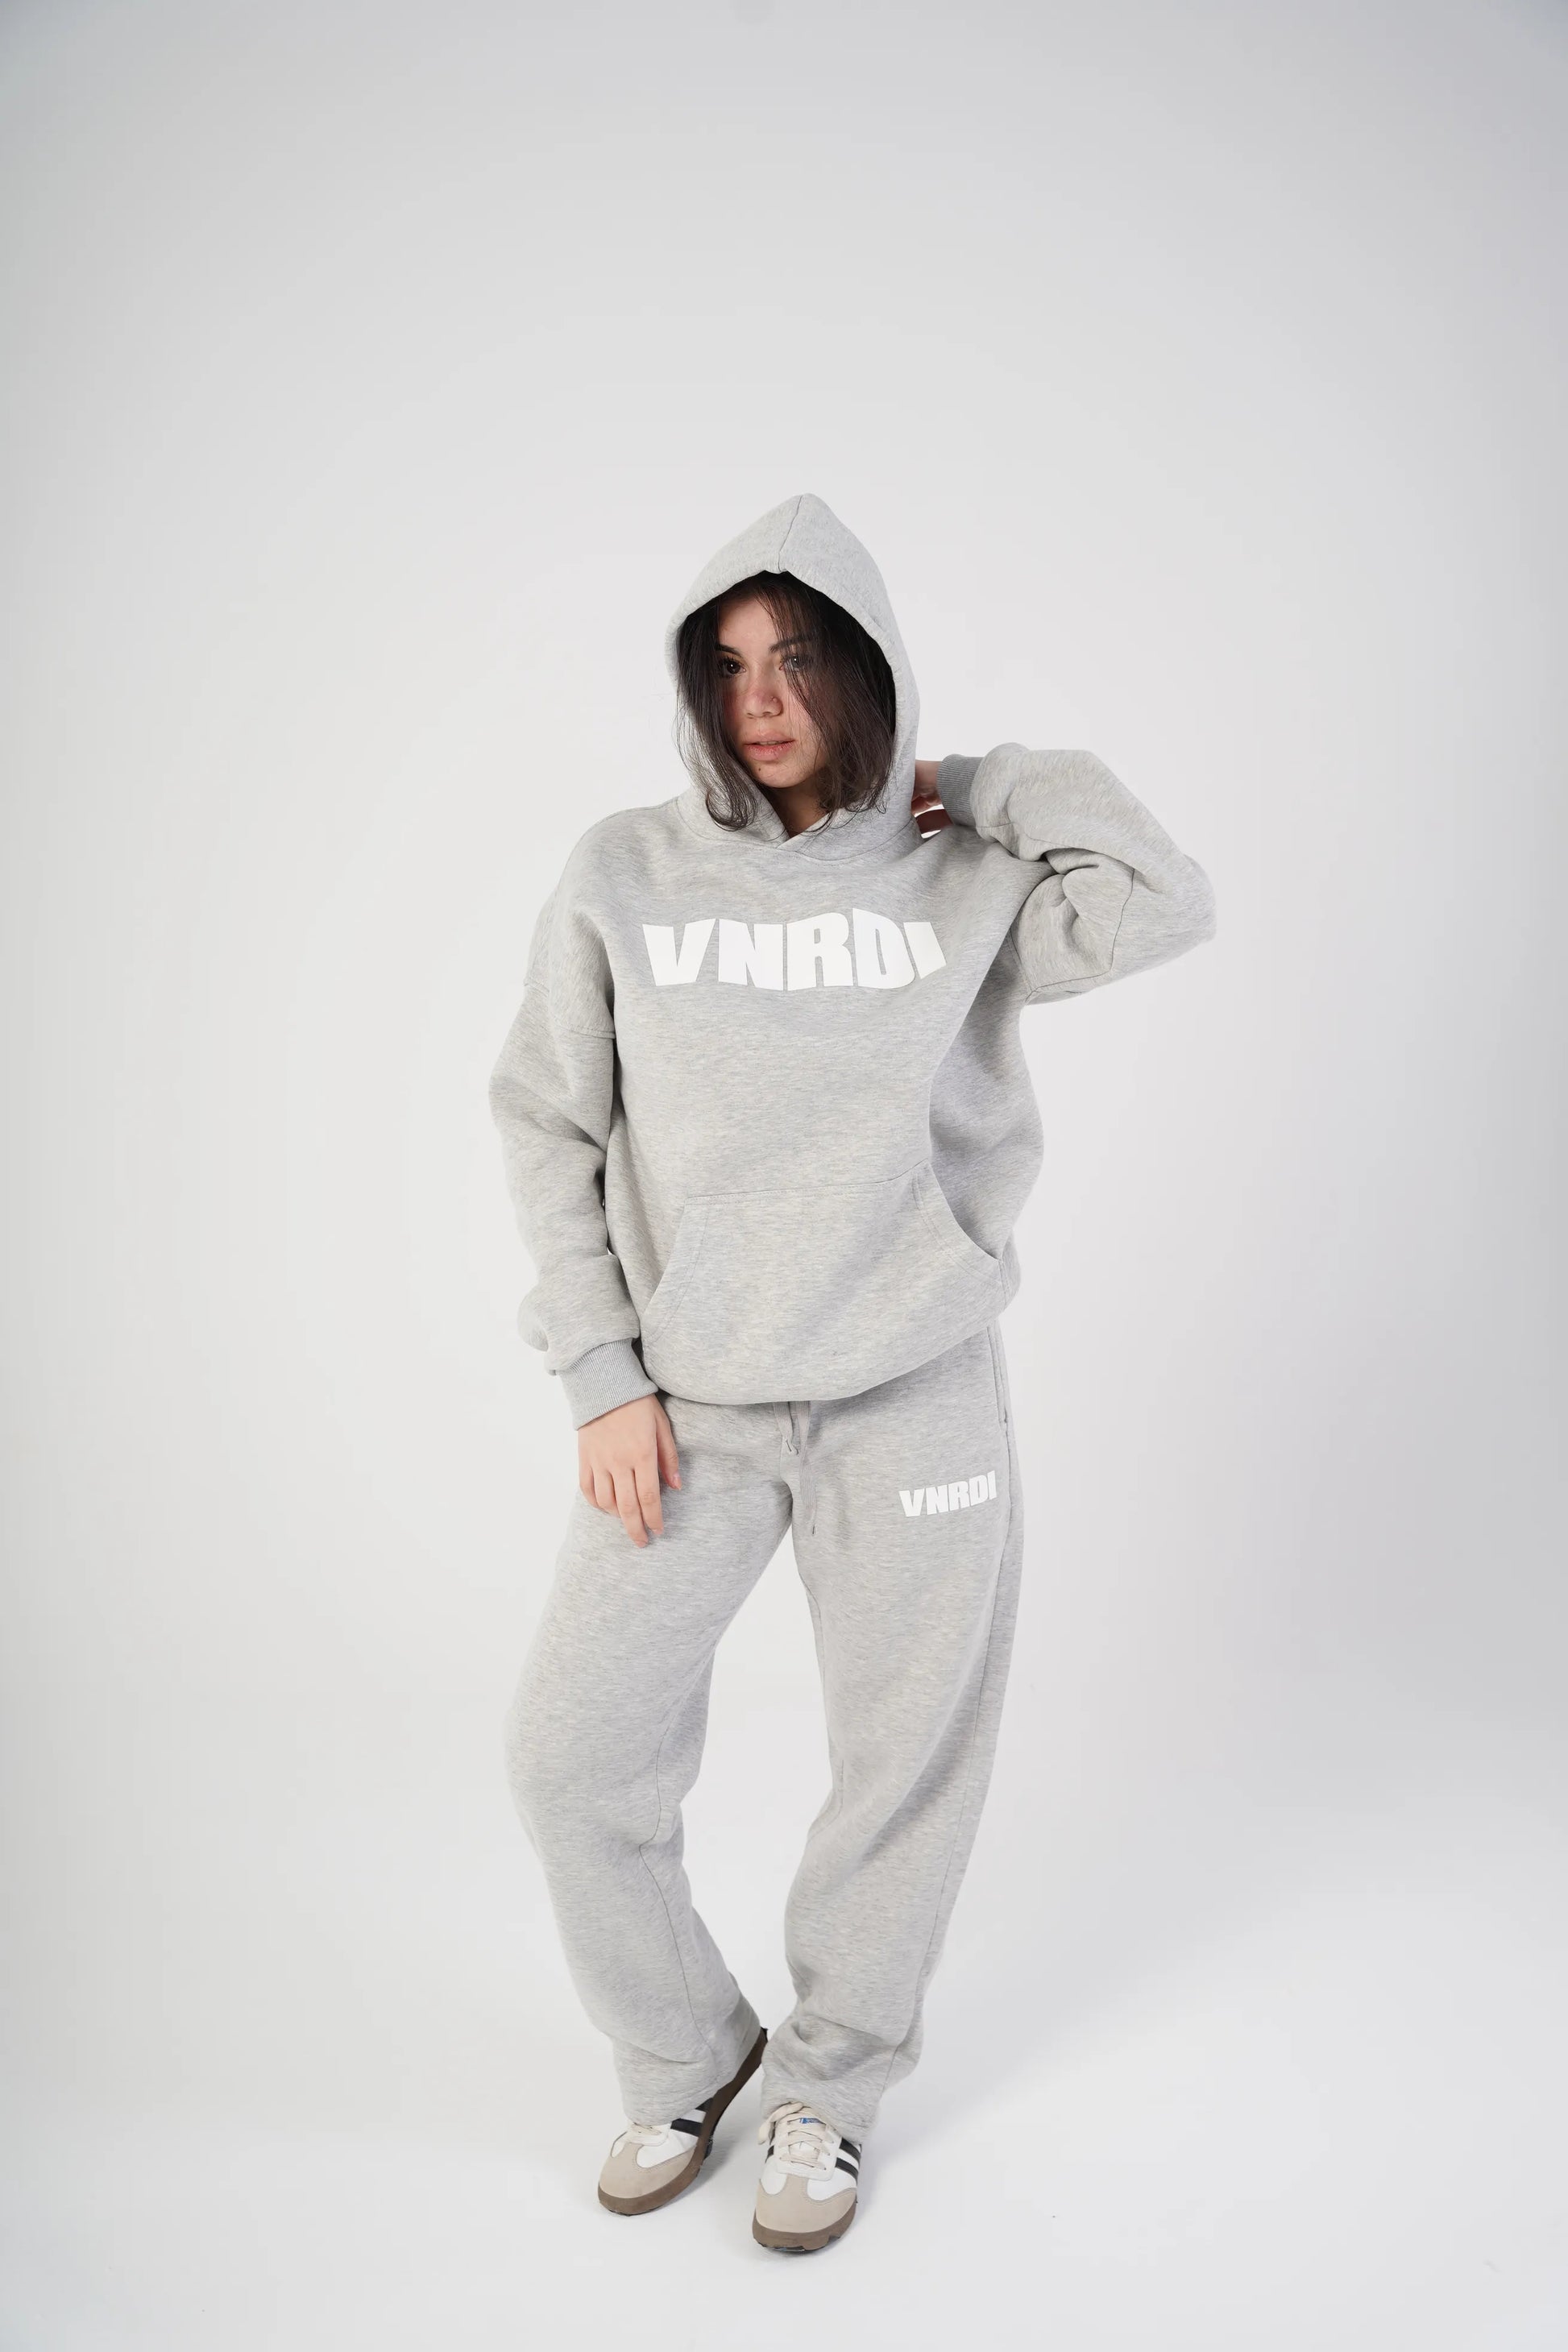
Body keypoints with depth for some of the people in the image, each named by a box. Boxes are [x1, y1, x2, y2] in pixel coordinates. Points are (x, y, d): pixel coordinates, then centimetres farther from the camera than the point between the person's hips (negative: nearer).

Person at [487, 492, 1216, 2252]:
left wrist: (969, 785, -4)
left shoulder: (960, 886, 1)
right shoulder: (623, 875, 0)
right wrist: (601, 1380, -3)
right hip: (688, 1407, 1)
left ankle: (830, 2088, 36)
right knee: (570, 1757, 5)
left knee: (903, 1769, 9)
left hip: (915, 1399, 0)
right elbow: (547, 1127, 2)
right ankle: (687, 2057, 33)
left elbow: (1165, 902, -13)